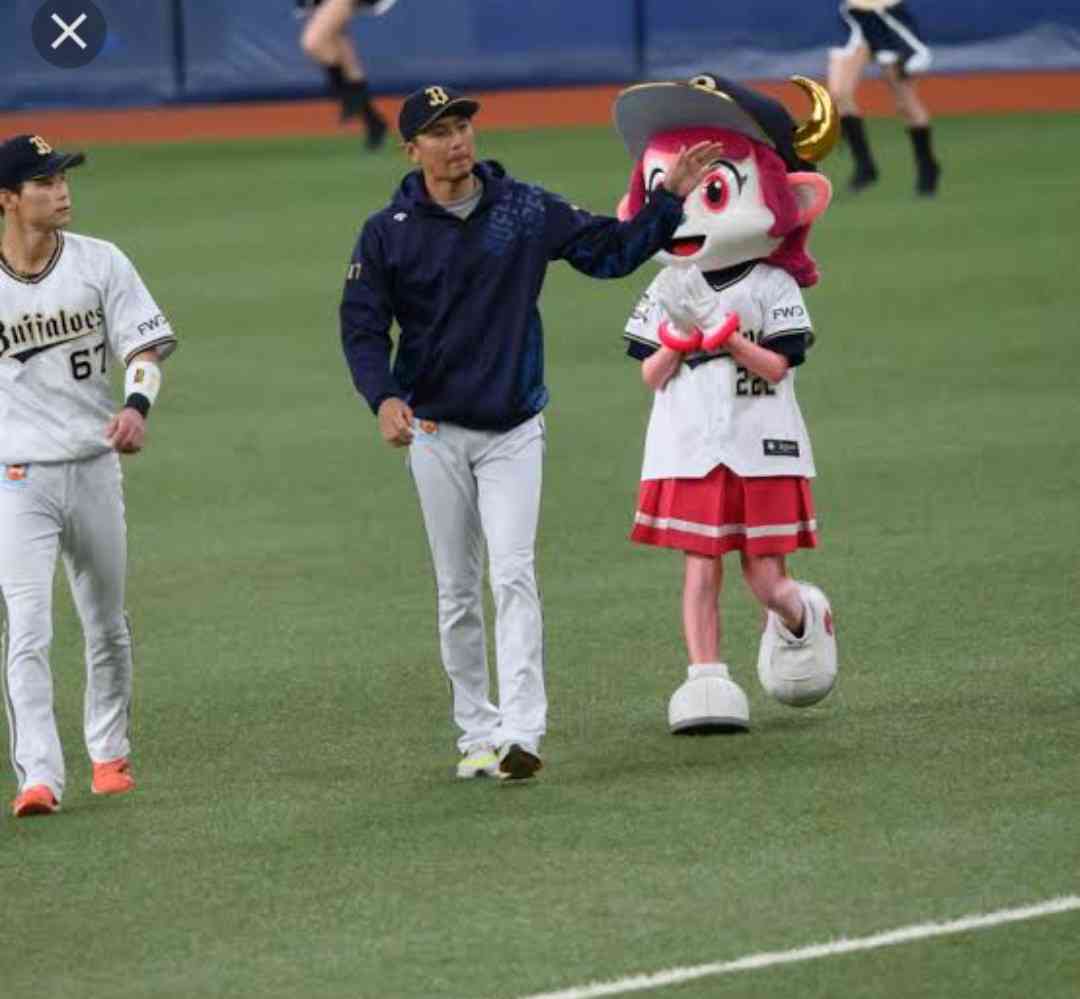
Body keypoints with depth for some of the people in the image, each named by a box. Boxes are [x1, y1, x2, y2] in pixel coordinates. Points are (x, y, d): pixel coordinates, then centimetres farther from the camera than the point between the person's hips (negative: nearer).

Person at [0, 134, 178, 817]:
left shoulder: (100, 263, -1)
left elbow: (147, 345, -6)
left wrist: (137, 404, -25)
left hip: (94, 467, 3)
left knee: (107, 626, 15)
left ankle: (110, 753, 32)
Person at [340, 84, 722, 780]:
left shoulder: (527, 211, 1)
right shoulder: (388, 232, -3)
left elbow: (610, 251, 6)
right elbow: (362, 325, -5)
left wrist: (670, 198, -6)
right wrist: (384, 398, -22)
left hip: (514, 431, 0)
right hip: (435, 433, 0)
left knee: (514, 576, -13)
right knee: (457, 591, 6)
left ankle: (520, 732, -20)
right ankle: (477, 732, 16)